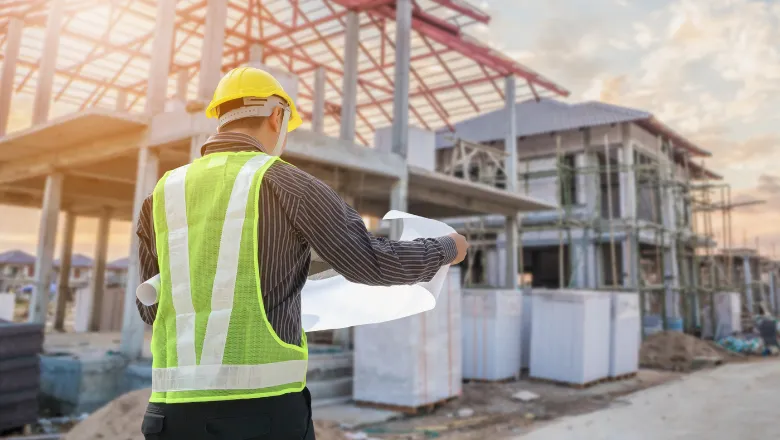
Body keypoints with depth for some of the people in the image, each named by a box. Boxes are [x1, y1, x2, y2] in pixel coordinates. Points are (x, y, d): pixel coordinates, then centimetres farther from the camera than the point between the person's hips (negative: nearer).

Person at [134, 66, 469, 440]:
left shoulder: (162, 195, 10)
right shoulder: (283, 183, -3)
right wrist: (447, 249, 15)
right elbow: (372, 262, -3)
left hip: (176, 408, 5)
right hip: (263, 404, -4)